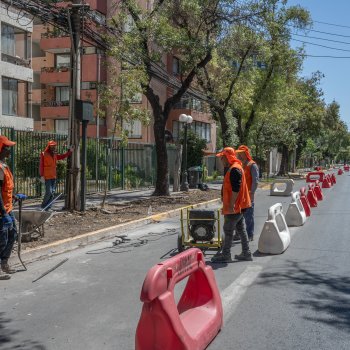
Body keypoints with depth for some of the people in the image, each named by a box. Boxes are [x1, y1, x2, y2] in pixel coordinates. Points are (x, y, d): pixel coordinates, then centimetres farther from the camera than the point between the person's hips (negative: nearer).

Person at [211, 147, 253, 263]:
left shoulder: (234, 169, -18)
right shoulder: (234, 168, 16)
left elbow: (236, 189, -25)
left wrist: (231, 205, -24)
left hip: (234, 207, -10)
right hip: (239, 206, 10)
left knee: (228, 230, -3)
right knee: (241, 229, 13)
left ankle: (225, 255, 5)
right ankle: (246, 253, 19)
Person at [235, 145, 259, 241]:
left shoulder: (252, 165, -6)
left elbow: (255, 181, -11)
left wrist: (251, 193, -16)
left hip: (248, 196, -7)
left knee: (248, 216, 0)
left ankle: (250, 235, 8)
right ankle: (238, 234, 19)